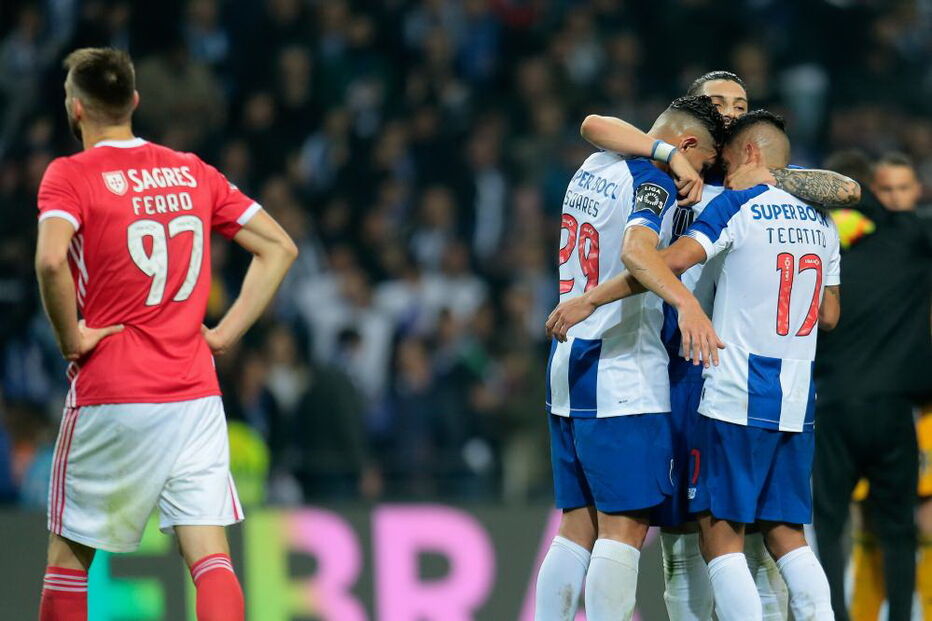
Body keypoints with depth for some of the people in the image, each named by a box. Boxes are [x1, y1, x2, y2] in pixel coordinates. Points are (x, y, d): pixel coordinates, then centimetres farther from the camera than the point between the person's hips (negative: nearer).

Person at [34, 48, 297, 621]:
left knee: (70, 553, 11)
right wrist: (227, 332, 8)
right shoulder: (193, 171, 10)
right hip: (195, 395, 4)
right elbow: (280, 247, 10)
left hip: (110, 400, -4)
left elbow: (51, 259, -25)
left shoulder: (70, 176, -6)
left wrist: (71, 338, -11)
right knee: (211, 558, -3)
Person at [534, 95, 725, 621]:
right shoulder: (651, 183, -12)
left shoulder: (593, 168, 14)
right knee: (625, 528, -10)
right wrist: (687, 302, -46)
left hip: (568, 368, 9)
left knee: (579, 527, 11)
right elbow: (637, 249, -32)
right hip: (623, 379, -9)